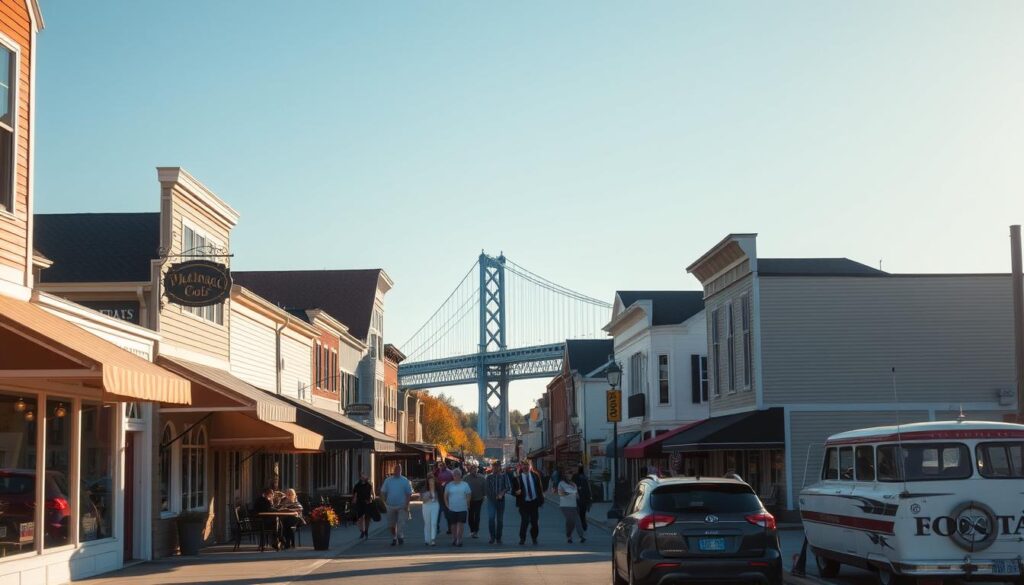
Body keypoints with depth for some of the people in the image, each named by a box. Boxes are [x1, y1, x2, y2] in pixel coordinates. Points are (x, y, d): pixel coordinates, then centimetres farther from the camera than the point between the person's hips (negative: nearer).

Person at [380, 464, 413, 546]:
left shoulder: (405, 480, 1)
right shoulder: (388, 480, 7)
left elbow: (409, 493, 0)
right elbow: (383, 492, 10)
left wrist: (407, 504, -9)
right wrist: (385, 501, -1)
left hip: (402, 506, -2)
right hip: (391, 506, 2)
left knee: (401, 522, -11)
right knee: (391, 524, 7)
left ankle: (401, 537, -8)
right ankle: (394, 538, 19)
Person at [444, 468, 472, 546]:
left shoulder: (465, 485, 3)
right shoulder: (449, 485, 4)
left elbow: (469, 495, 9)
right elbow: (445, 496, 10)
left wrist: (467, 505, 3)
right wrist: (447, 505, 2)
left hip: (462, 508, -1)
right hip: (452, 509, 1)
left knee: (460, 524, -7)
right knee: (453, 525, 8)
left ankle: (459, 540, -3)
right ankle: (454, 539, 21)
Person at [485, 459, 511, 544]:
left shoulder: (504, 476, 2)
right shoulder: (489, 477, 5)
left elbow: (508, 487, -4)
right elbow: (486, 488, 10)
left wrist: (502, 493, -19)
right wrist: (489, 496, -2)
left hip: (501, 500, 0)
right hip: (491, 500, 0)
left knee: (500, 519, 6)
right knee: (491, 518, -13)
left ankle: (498, 538, 15)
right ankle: (492, 537, -6)